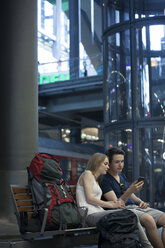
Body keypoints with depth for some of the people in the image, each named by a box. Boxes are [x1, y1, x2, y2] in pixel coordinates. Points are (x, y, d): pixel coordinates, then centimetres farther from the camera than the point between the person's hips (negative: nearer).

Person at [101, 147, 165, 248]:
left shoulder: (122, 176, 20)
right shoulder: (104, 179, -5)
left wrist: (141, 202, 4)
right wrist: (130, 190, -25)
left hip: (135, 206, 8)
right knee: (149, 220, -35)